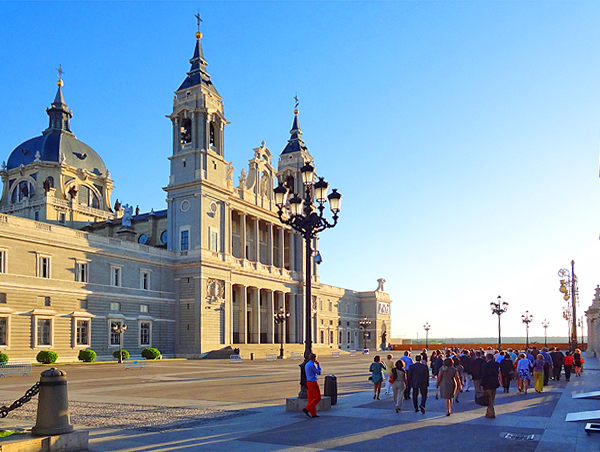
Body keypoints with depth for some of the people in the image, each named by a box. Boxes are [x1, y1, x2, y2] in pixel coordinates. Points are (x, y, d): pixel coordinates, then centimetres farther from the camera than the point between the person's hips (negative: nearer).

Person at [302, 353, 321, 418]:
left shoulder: (306, 365, 13)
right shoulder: (312, 365, -17)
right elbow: (319, 373, -5)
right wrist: (318, 364, 4)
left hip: (308, 382, 9)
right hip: (313, 383, -9)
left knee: (311, 398, 8)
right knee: (318, 398, -3)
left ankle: (313, 413, 8)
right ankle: (306, 409, -10)